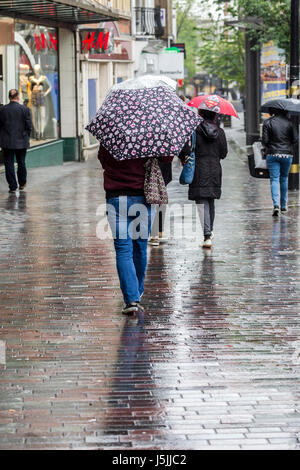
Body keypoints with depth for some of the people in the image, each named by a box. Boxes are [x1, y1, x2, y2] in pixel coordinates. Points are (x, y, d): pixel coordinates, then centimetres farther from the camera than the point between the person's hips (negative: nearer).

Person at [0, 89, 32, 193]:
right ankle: (22, 184, 27)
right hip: (21, 141, 0)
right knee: (21, 163, 15)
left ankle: (12, 186, 1)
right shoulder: (24, 109, -7)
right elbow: (29, 126, -6)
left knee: (9, 164, 4)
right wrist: (26, 137, 9)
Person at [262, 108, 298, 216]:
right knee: (284, 178, 17)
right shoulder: (288, 122, 0)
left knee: (274, 179, -2)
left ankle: (276, 205, -20)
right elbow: (295, 139, 0)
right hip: (287, 154, 2)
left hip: (272, 154, -2)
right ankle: (284, 205, 23)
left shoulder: (268, 122, -6)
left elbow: (265, 140, -8)